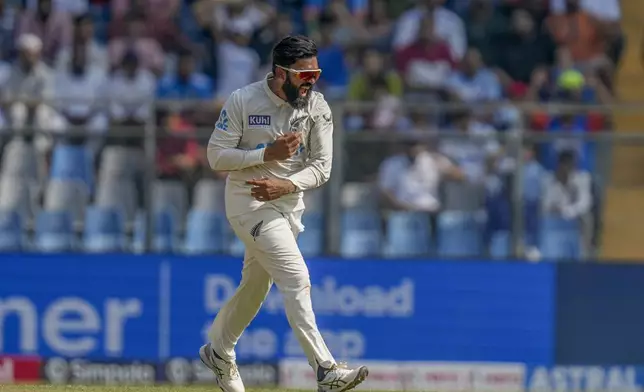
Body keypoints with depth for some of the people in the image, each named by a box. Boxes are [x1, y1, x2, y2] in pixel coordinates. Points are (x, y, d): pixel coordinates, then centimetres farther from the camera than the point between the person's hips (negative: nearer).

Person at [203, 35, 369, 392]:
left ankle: (218, 352, 41)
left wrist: (288, 184, -23)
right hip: (249, 203, -6)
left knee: (256, 286, 18)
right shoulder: (243, 101, -14)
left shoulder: (317, 107, -4)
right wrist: (268, 153, -23)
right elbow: (216, 156, -12)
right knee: (296, 278, -18)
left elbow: (321, 167, -5)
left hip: (290, 205, 6)